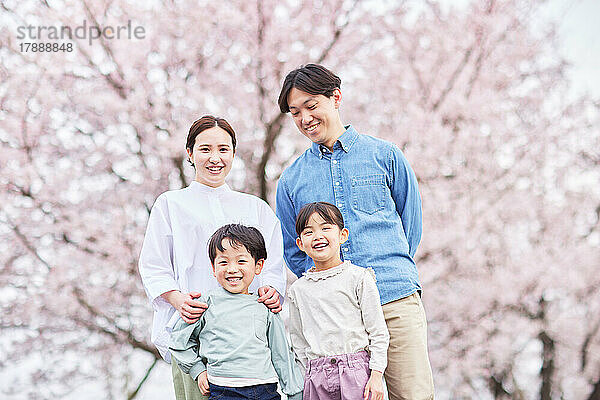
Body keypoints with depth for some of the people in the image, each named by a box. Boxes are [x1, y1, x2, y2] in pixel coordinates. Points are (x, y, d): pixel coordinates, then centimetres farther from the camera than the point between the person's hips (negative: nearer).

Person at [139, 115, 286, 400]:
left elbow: (273, 266, 15)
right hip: (190, 328, -2)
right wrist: (178, 299, -14)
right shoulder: (170, 204, 14)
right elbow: (153, 268, 6)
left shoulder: (256, 208, 22)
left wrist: (270, 291, -8)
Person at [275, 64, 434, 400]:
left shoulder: (384, 155, 9)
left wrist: (390, 269, 9)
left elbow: (411, 221, 14)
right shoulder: (291, 180, 14)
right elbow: (293, 251, 19)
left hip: (395, 300, -1)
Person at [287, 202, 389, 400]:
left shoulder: (358, 278, 0)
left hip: (357, 370, -3)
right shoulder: (297, 290, 10)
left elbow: (378, 332, -1)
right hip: (317, 379, 3)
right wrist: (313, 371, 5)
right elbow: (299, 341, 15)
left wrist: (376, 375, -7)